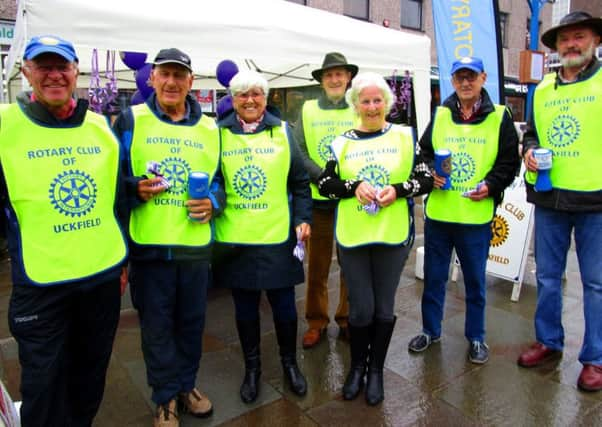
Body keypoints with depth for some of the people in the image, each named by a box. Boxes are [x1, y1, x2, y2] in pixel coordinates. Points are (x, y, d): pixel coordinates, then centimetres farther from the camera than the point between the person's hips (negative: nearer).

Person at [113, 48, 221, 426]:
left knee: (192, 321, 15)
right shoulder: (131, 120, 1)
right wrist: (136, 189, -17)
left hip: (196, 243, 3)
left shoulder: (210, 128, 9)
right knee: (157, 325, 10)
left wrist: (214, 202, -5)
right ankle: (166, 396, 30)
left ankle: (186, 384, 37)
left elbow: (222, 178, 15)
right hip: (149, 244, -2)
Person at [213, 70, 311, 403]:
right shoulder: (219, 134, 3)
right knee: (245, 307, 13)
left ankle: (290, 363, 35)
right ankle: (252, 367, 35)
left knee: (284, 304, 10)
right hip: (234, 239, 1)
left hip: (278, 237, 0)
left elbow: (300, 182, 6)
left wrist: (302, 219, -1)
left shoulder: (282, 132, 4)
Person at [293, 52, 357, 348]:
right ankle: (316, 321, 24)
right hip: (317, 199, 0)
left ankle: (347, 319, 27)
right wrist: (325, 178, -15)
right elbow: (298, 153, -2)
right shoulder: (307, 110, 5)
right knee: (317, 265, 8)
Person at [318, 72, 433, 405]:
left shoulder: (404, 136, 3)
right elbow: (323, 184, 2)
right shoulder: (342, 142, 4)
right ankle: (357, 367, 32)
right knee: (360, 308, 8)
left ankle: (376, 370, 33)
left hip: (393, 236, 0)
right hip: (352, 237, 0)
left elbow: (426, 179, 1)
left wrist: (397, 190, -16)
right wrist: (354, 187, -15)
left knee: (384, 307, 12)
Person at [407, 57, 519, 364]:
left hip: (477, 215, -2)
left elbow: (509, 161, 2)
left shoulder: (499, 117, 1)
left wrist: (491, 185, -12)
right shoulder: (440, 114, 7)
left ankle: (476, 337, 29)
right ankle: (430, 330, 30)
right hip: (438, 212, 2)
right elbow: (424, 152, 13)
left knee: (475, 280, 11)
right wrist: (430, 174, -6)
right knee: (433, 276, 12)